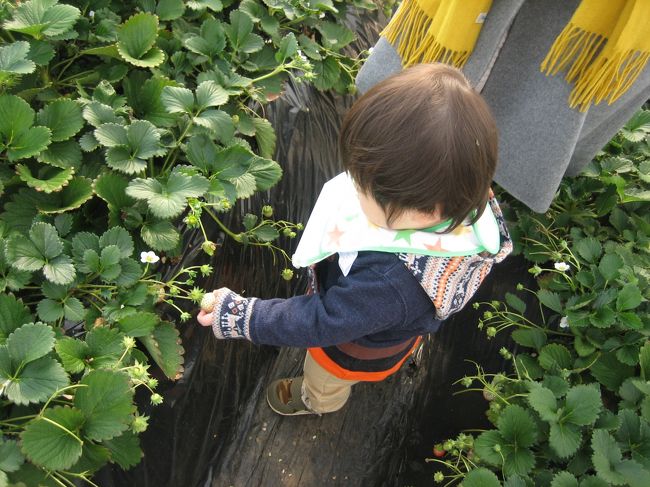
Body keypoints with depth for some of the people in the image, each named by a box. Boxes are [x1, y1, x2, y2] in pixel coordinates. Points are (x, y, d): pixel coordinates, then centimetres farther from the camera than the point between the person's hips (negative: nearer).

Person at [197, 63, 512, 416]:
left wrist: (237, 317, -31)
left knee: (325, 384, 33)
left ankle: (317, 401, 69)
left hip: (358, 351, -5)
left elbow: (322, 322, -39)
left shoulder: (389, 281, -54)